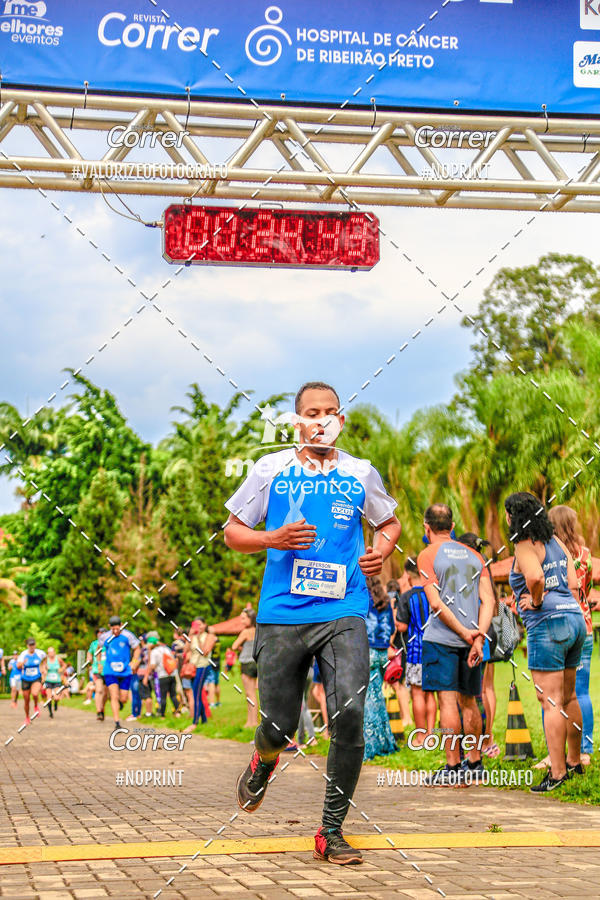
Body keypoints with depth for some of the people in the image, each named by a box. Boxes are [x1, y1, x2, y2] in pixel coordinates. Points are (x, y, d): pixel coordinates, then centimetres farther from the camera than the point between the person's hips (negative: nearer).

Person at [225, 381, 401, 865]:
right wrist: (274, 539, -9)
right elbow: (233, 531, 11)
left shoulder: (361, 474, 8)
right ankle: (264, 760, 43)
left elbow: (390, 522, 24)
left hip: (344, 612, 0)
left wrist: (382, 550, 2)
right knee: (279, 725, 3)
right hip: (281, 613, 0)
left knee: (349, 713, -15)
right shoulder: (270, 470, 5)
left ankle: (331, 833, -2)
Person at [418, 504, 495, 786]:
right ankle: (474, 764, 21)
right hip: (471, 639, 5)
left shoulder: (428, 555, -3)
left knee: (448, 700, -5)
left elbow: (436, 603, -12)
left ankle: (452, 768, -6)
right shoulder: (474, 556, 12)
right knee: (469, 702, 14)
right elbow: (488, 600, 1)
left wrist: (465, 633, -8)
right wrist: (478, 637, -7)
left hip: (441, 638, -5)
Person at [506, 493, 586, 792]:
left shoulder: (524, 546, -9)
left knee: (551, 702, -7)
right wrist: (568, 609, 14)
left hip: (548, 623, -9)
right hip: (575, 619, 9)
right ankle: (574, 761, 30)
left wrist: (537, 601, -13)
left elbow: (536, 577, -28)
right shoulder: (556, 542, 14)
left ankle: (557, 773, -7)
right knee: (568, 697, 20)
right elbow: (573, 586, 10)